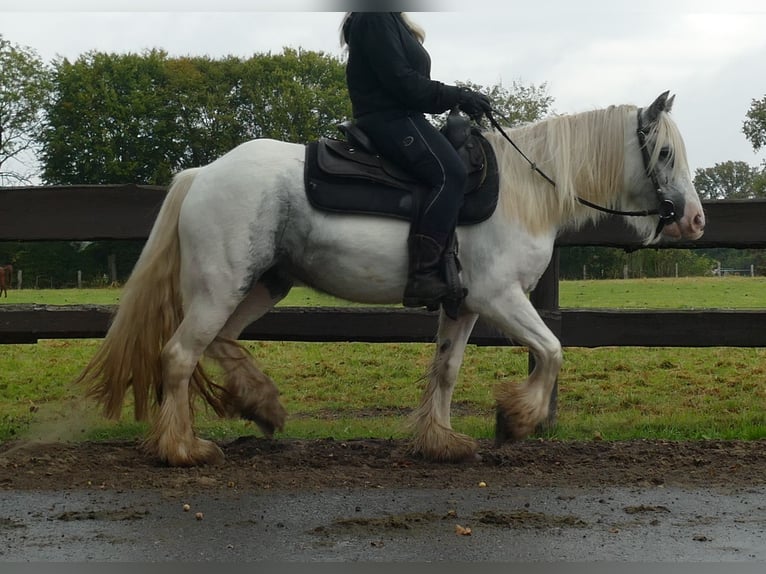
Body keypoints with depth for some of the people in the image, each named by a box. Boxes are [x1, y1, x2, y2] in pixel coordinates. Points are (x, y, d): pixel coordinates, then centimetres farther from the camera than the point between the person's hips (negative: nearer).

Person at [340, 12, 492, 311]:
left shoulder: (390, 19, 24)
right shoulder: (374, 17, -9)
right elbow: (401, 81, -18)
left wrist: (460, 98, 11)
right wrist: (457, 96, -12)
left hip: (399, 119, 11)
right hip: (389, 119, -11)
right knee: (451, 174, -25)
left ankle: (446, 273, 2)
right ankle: (422, 277, -33)